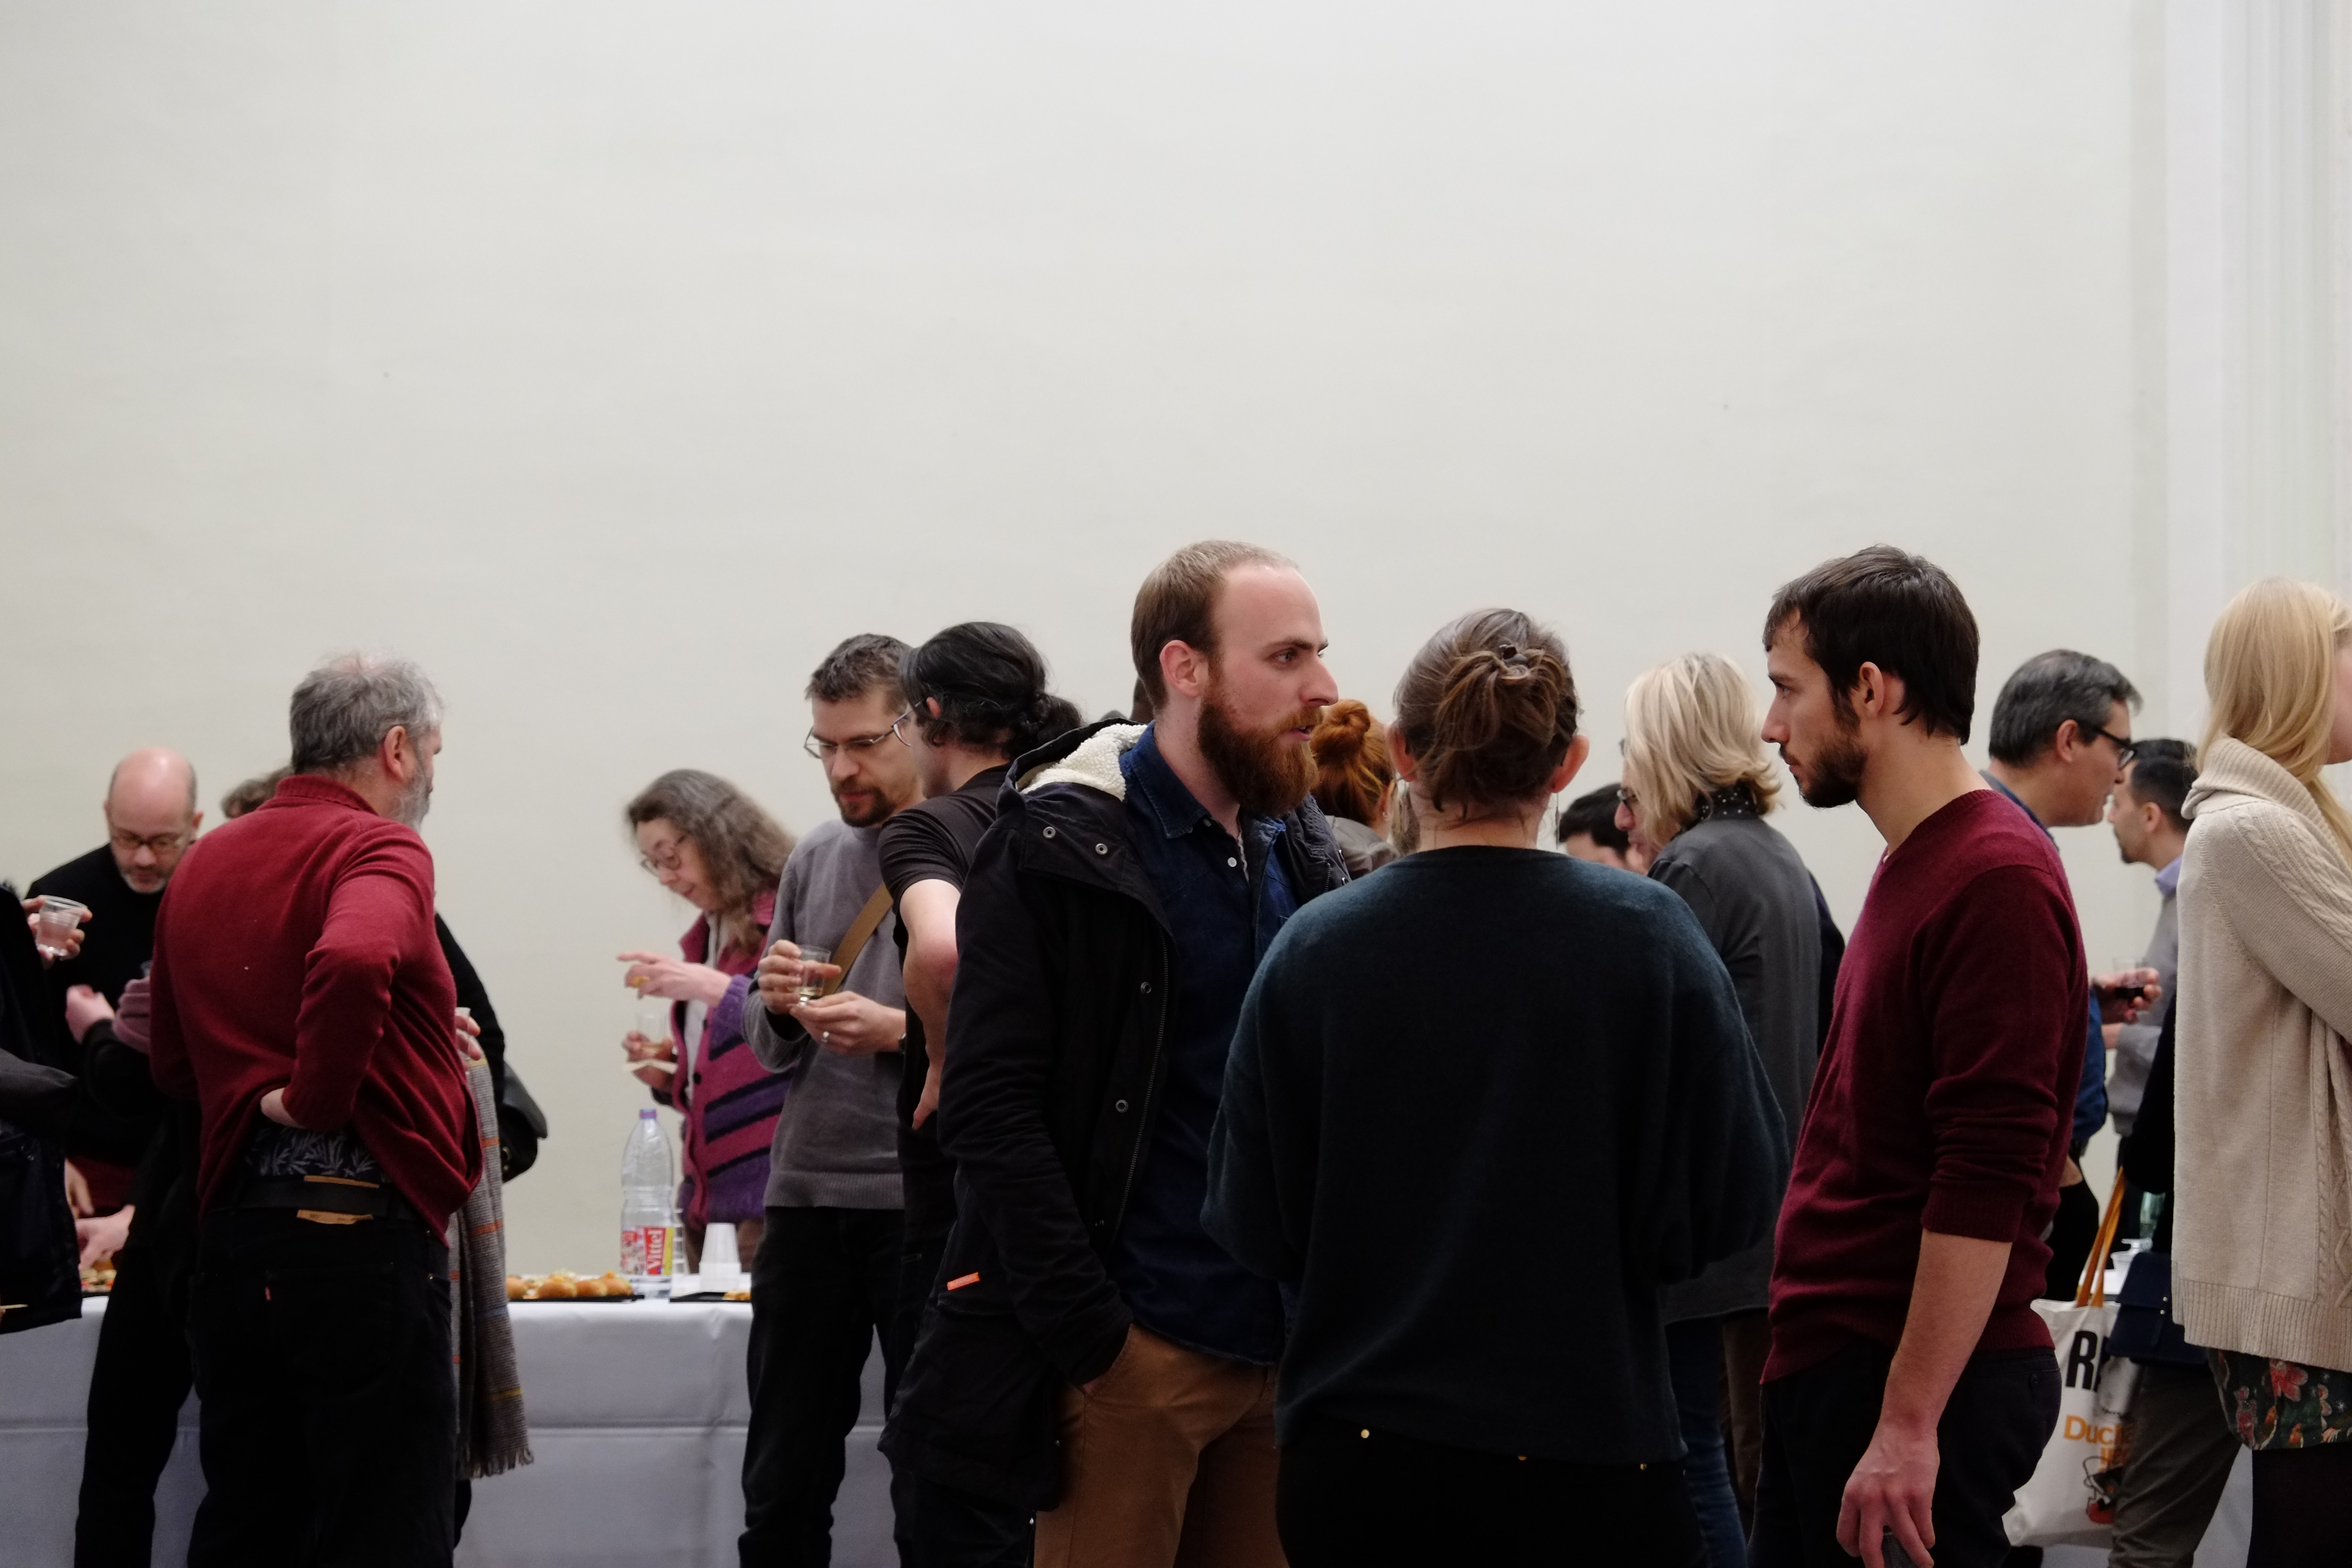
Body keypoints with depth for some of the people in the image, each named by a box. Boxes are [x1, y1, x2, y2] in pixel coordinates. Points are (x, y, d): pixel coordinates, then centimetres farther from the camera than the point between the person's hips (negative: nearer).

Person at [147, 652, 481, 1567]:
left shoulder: (207, 864, 15)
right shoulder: (378, 848, -9)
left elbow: (173, 1066, 22)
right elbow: (354, 960, -31)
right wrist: (319, 1099, -19)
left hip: (233, 1222, 8)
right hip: (363, 1225, -8)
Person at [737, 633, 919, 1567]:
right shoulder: (815, 859, 12)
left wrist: (900, 1029, -20)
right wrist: (778, 1007, -3)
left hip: (925, 1203, -5)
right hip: (806, 1199, 5)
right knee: (782, 1485, 10)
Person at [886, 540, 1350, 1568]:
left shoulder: (1298, 847, 11)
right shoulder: (1057, 851, -8)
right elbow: (989, 1108, -13)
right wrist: (1091, 1333, -17)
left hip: (1277, 1345, 6)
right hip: (1136, 1350, -6)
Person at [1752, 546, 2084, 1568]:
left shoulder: (1996, 881, -16)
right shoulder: (1914, 866, 15)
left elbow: (1987, 1186, -22)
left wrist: (1907, 1422, -24)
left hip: (1916, 1393, -9)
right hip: (1832, 1367, 9)